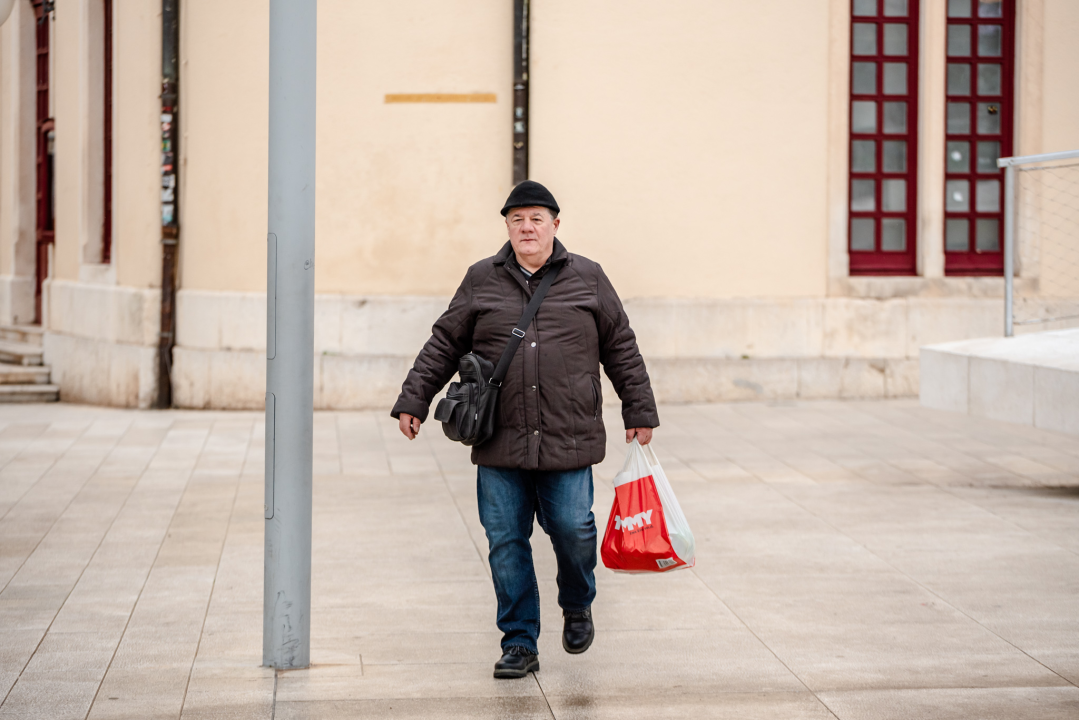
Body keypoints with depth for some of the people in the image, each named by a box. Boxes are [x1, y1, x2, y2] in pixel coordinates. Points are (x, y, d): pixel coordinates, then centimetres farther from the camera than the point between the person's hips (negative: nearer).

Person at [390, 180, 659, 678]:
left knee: (572, 530, -5)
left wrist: (639, 412, 11)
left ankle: (577, 605, 26)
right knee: (506, 542, 1)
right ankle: (519, 643, 11)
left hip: (568, 439, -1)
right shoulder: (482, 281, 8)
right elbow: (444, 344, 12)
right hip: (499, 445, 1)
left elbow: (621, 349, 12)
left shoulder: (587, 279, 7)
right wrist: (413, 401, 6)